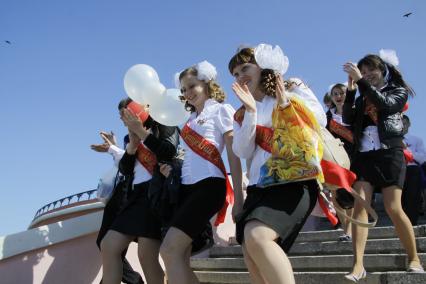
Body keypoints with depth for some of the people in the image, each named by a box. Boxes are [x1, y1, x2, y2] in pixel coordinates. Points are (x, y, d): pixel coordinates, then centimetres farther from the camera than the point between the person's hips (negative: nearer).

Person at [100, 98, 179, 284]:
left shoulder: (164, 126, 9)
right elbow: (124, 169, 12)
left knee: (146, 254, -14)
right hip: (137, 194, 7)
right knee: (108, 246, -2)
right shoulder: (132, 136, 23)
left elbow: (169, 152, -9)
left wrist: (142, 132, -8)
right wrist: (133, 142, -3)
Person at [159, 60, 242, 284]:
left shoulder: (221, 109, 7)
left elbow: (233, 155, -2)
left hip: (209, 184, -7)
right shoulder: (191, 119, 27)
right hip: (187, 186, 7)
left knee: (169, 250, -19)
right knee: (178, 258, -4)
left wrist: (238, 196, -9)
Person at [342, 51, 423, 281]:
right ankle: (358, 265, -15)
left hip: (389, 154, -3)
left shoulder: (399, 91, 11)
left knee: (393, 208, -10)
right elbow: (348, 119, 5)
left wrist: (361, 80, -10)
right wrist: (350, 88, 0)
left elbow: (385, 105, -11)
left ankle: (414, 259, 8)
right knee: (359, 207, -11)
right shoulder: (363, 97, 20)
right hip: (362, 155, 3)